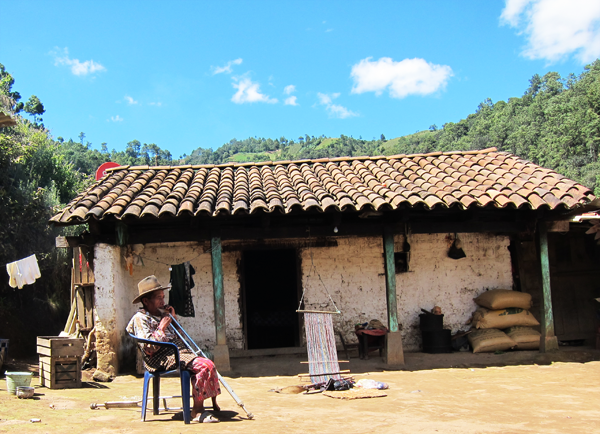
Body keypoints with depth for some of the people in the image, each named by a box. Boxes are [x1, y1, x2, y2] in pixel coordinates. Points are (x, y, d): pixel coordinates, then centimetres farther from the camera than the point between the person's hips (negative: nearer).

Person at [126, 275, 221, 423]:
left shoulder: (161, 314, 20)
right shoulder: (140, 318, -5)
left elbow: (178, 336, 25)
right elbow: (149, 348, -16)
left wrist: (173, 318, 13)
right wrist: (161, 328, -13)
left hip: (180, 351, 9)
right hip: (163, 358, -9)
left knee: (208, 365, -9)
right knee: (203, 366, -25)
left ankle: (214, 404, -3)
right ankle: (197, 411, -19)